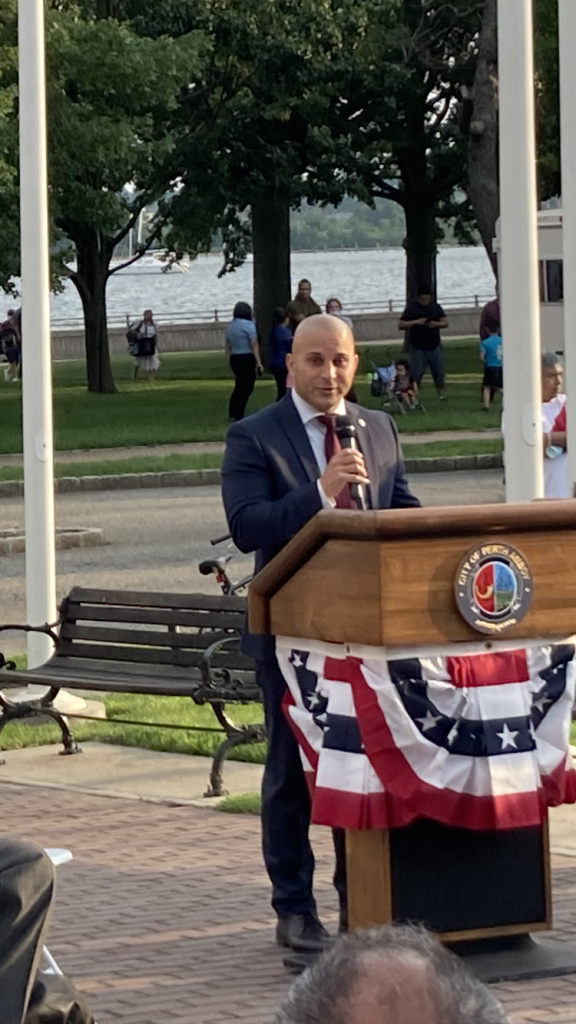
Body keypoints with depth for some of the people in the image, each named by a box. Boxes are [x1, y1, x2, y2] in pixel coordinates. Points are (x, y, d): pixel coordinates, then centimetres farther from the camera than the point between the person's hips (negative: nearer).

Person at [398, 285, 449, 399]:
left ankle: (441, 393, 20)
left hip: (434, 347, 3)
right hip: (417, 348, -3)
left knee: (439, 372, 7)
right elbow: (400, 325, -7)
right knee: (416, 374, -6)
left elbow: (445, 322, 8)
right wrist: (416, 322, -20)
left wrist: (436, 324, -14)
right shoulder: (411, 308, -4)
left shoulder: (435, 307, 5)